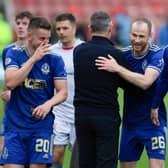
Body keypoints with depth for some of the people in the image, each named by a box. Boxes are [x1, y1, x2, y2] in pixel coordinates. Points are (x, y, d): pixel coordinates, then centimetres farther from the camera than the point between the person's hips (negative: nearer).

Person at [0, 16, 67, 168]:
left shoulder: (55, 60, 2)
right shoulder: (14, 54, 1)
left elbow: (62, 92, 2)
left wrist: (48, 104, -19)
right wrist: (34, 59, -16)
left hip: (41, 125, 0)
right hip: (15, 125, 0)